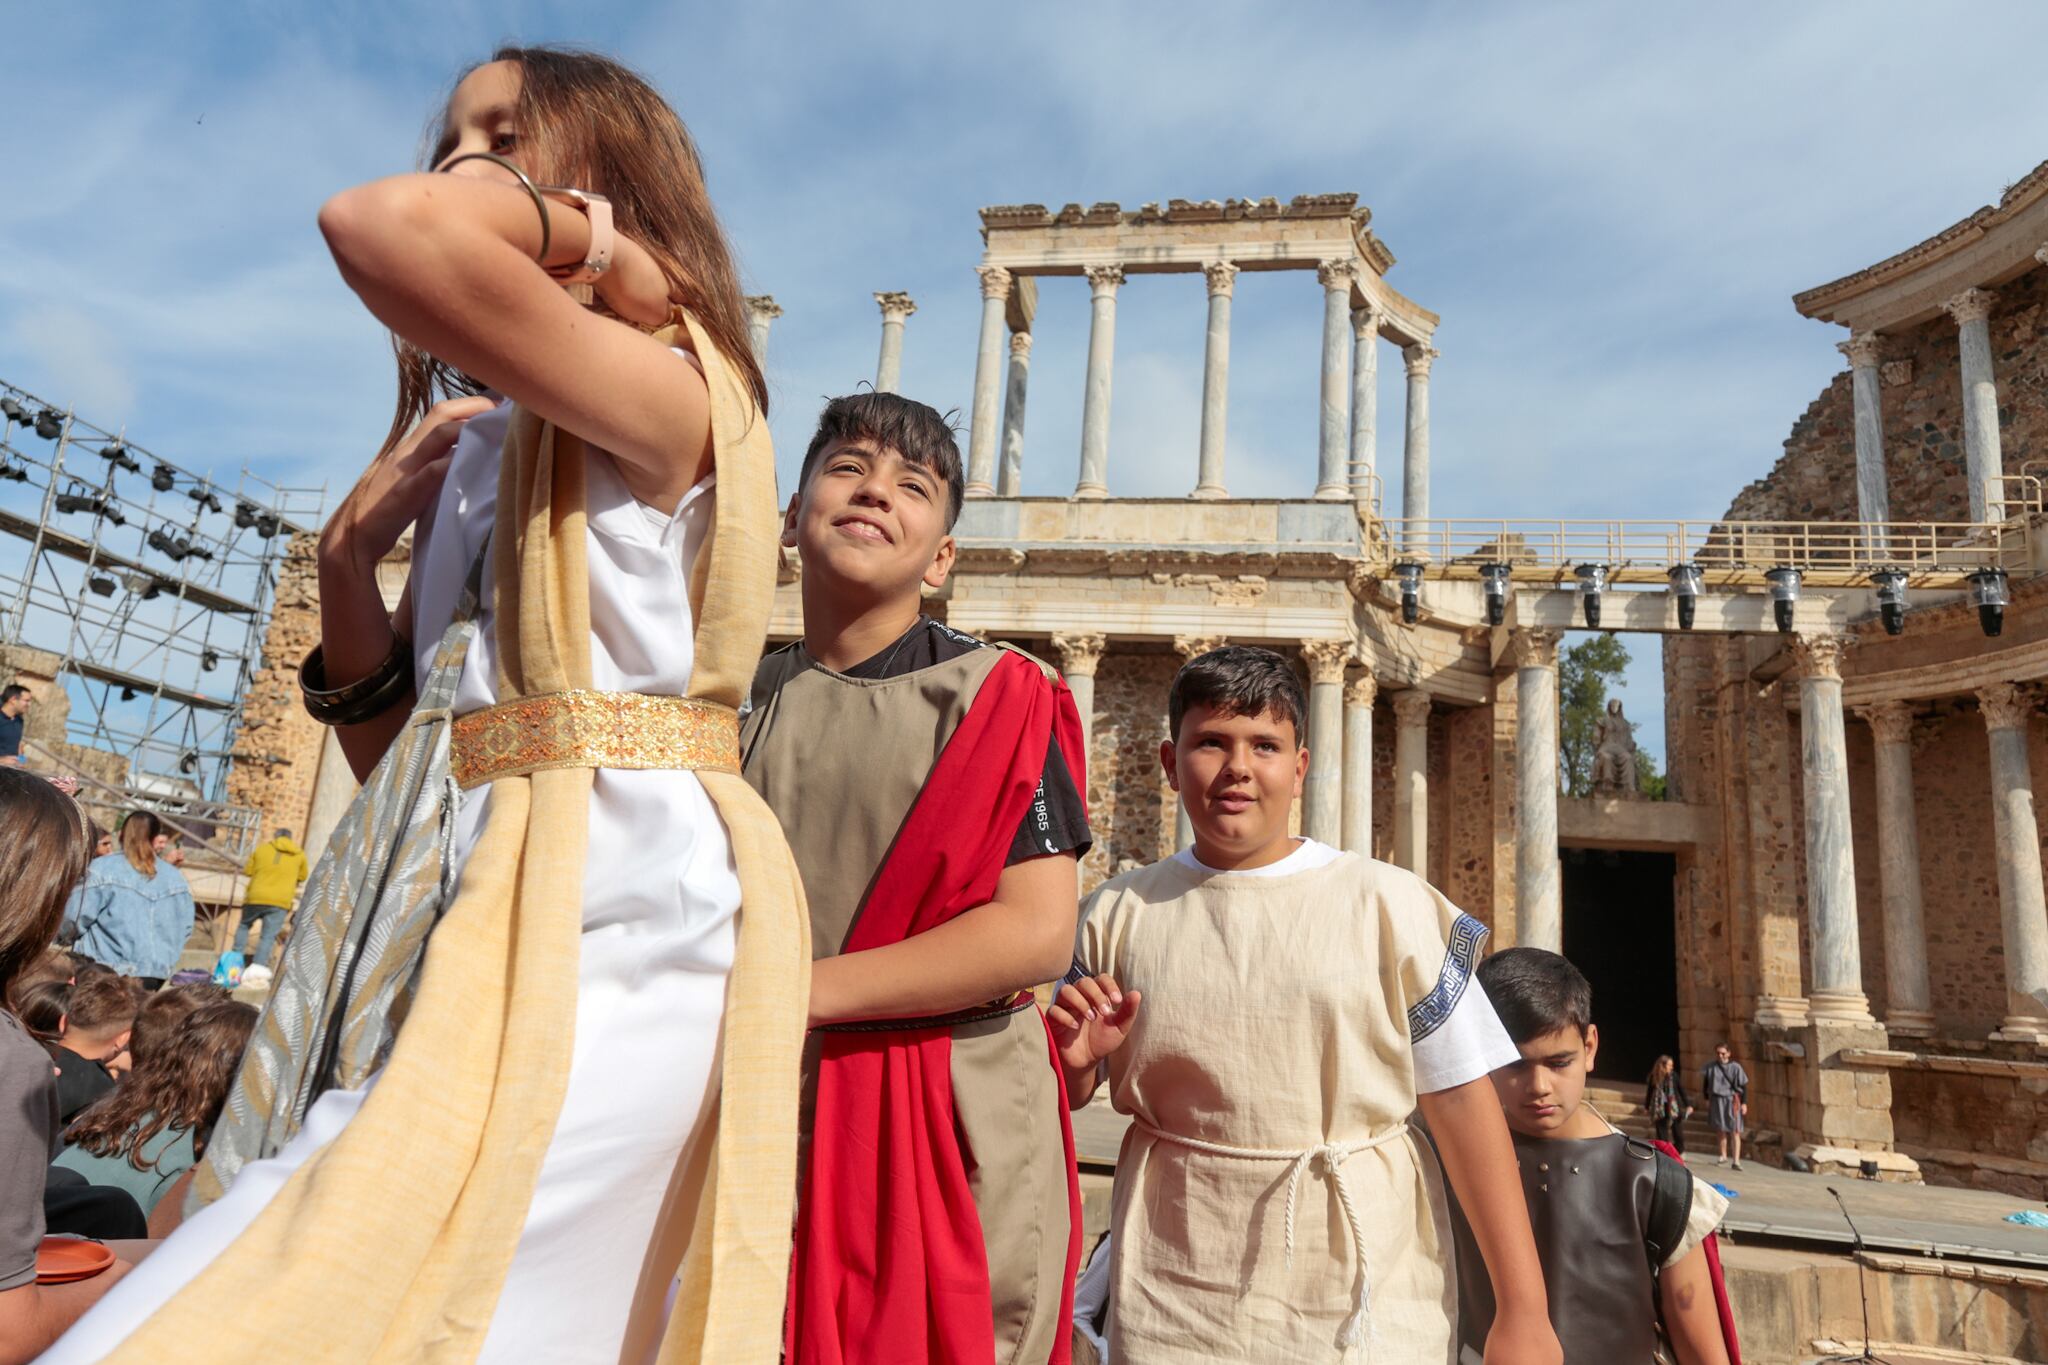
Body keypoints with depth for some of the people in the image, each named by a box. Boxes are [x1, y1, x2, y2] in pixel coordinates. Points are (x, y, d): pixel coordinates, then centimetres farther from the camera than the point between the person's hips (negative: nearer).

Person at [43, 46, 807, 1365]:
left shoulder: (673, 389, -4)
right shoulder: (482, 446, 20)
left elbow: (385, 227, -24)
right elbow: (399, 751, 19)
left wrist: (559, 215, -4)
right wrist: (351, 552, 6)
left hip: (597, 923, -8)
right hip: (460, 920, 8)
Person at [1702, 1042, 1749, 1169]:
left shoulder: (1735, 1067, -7)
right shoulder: (1710, 1067, 0)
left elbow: (1743, 1086, -2)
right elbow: (1705, 1083, 11)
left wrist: (1744, 1103, -4)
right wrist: (1707, 1099, 11)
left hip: (1732, 1100, -3)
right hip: (1716, 1100, 3)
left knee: (1735, 1131, -4)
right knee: (1720, 1130, 13)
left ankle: (1737, 1160, -4)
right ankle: (1723, 1155, 30)